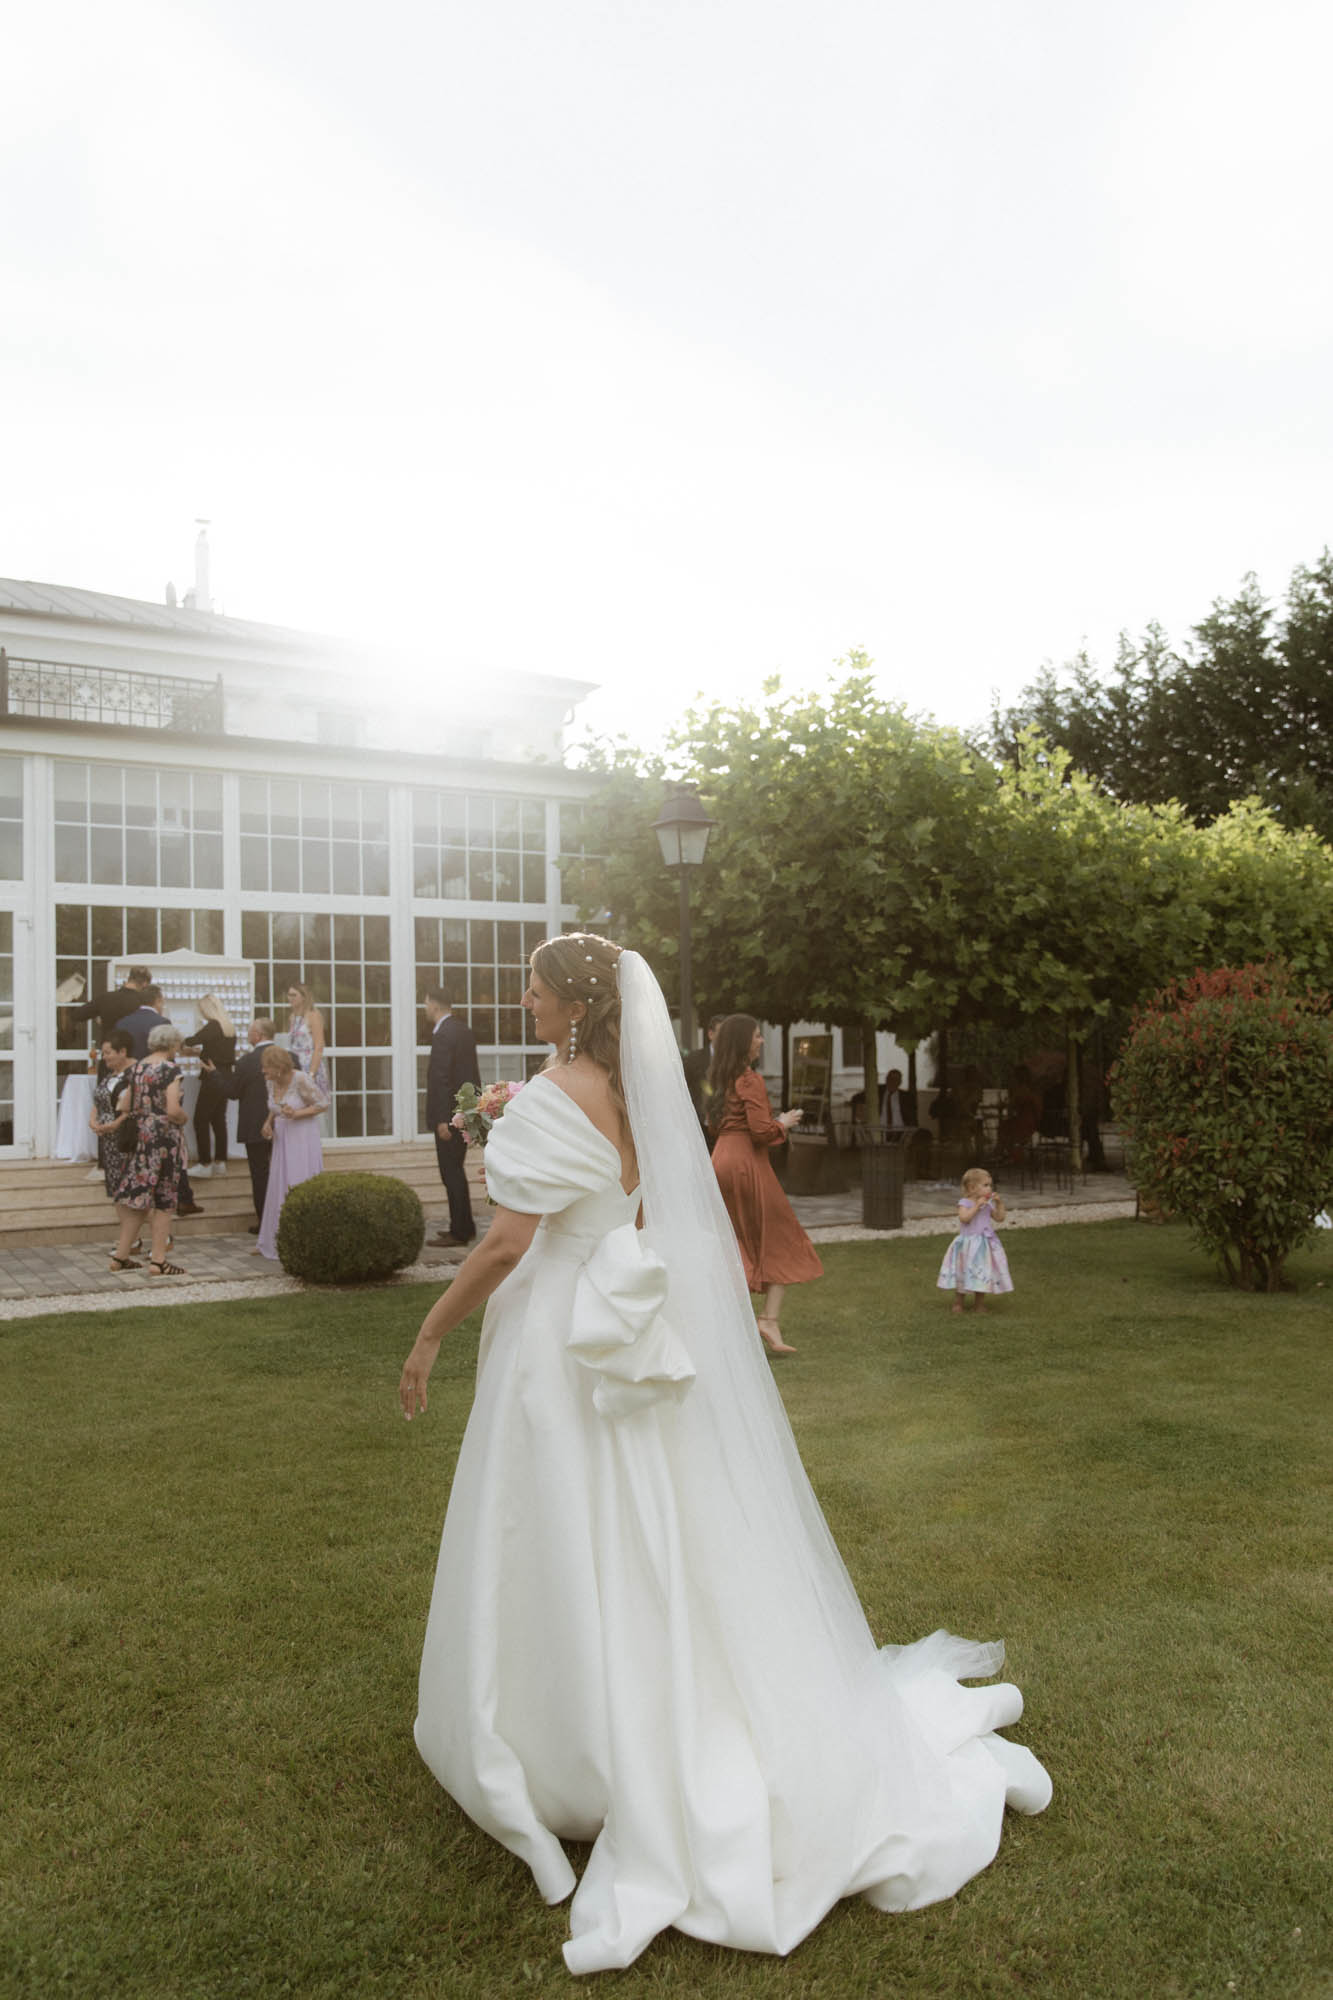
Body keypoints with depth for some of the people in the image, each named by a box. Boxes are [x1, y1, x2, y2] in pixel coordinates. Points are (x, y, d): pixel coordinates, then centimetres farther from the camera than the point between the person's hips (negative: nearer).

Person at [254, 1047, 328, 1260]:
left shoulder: (301, 1080, -17)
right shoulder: (271, 1082, 3)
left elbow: (323, 1104, -11)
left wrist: (297, 1114, -22)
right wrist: (268, 1122, 1)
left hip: (304, 1139, -6)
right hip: (283, 1140, 7)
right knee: (279, 1189, 8)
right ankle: (273, 1241, 15)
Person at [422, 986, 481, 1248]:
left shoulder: (443, 1035, -17)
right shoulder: (463, 1029, 12)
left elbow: (442, 1079, -20)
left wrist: (442, 1119, -20)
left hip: (450, 1114, -10)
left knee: (452, 1172, -2)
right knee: (455, 1170, 17)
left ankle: (459, 1231, 3)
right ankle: (464, 1226, 25)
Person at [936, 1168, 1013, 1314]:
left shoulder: (988, 1204, 6)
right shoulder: (965, 1203, -11)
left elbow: (1000, 1218, 8)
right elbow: (964, 1218, -27)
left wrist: (999, 1203, -3)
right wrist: (977, 1205, -28)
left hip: (985, 1244, 5)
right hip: (968, 1243, -5)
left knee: (983, 1275, 8)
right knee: (964, 1273, 2)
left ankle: (980, 1303, 20)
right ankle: (958, 1302, 16)